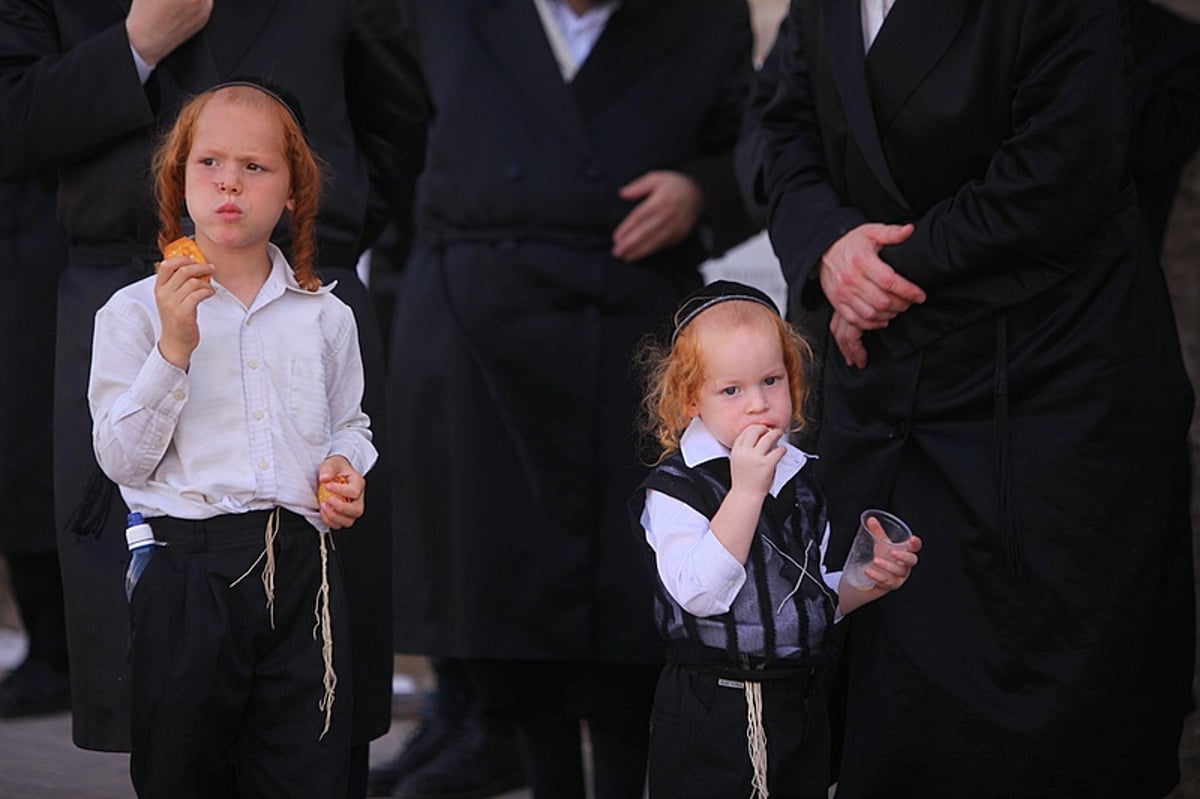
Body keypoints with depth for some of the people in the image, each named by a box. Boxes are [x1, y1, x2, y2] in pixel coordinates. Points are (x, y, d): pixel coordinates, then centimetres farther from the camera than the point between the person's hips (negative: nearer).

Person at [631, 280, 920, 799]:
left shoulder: (800, 481, 10)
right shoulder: (674, 488, -12)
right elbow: (700, 593, -25)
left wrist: (867, 583, 1)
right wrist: (746, 490, -27)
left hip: (802, 711, 6)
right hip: (710, 715, -6)